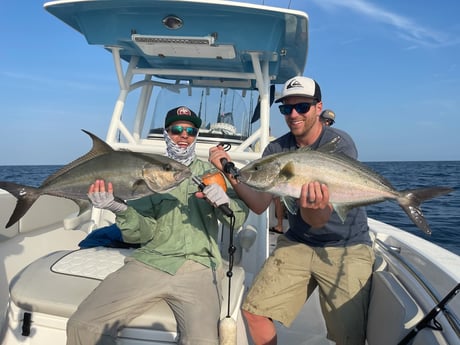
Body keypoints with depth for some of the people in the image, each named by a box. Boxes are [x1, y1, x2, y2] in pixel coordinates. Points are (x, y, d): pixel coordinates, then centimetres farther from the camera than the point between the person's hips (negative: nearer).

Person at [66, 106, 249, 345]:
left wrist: (224, 201, -18)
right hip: (150, 262, 2)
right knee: (81, 325, -13)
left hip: (198, 267, -1)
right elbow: (142, 234, 3)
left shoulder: (210, 172, 13)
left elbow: (239, 219, 5)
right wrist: (120, 209, -17)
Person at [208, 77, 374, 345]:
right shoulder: (276, 149, -1)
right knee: (254, 310, 0)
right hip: (297, 243, 4)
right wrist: (230, 171, -22)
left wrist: (312, 208, -44)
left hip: (347, 247, -4)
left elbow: (320, 220, -22)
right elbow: (259, 205, -10)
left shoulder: (340, 144, -16)